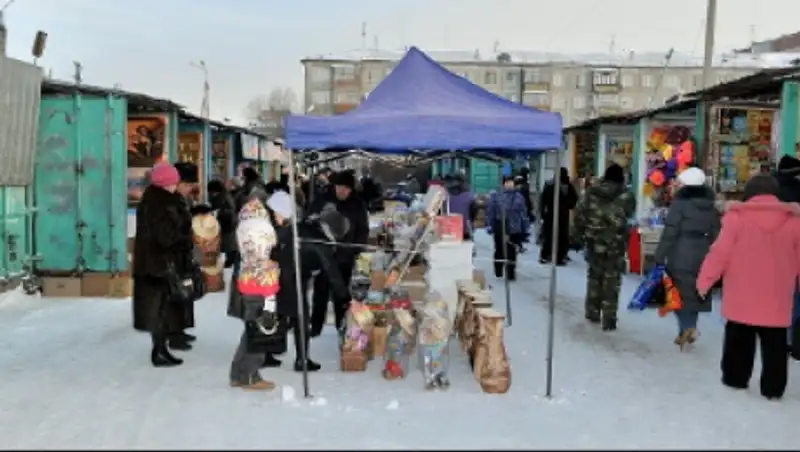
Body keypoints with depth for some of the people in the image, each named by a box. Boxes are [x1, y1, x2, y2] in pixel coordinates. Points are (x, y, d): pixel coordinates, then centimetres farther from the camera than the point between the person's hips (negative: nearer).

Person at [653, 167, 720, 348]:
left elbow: (669, 233, -12)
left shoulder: (680, 203, -8)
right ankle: (688, 328, 17)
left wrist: (660, 257, -8)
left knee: (679, 292, 1)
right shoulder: (711, 208, 12)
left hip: (681, 256, -6)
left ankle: (687, 327, -13)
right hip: (702, 257, 6)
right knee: (694, 292, 13)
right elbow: (715, 236, 12)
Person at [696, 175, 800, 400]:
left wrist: (704, 280, -1)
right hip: (777, 298, 2)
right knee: (774, 344, 9)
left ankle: (735, 378, 23)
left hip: (742, 296, -2)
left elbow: (720, 252, -10)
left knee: (739, 339, 13)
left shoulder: (737, 216, -8)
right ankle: (773, 388, 14)